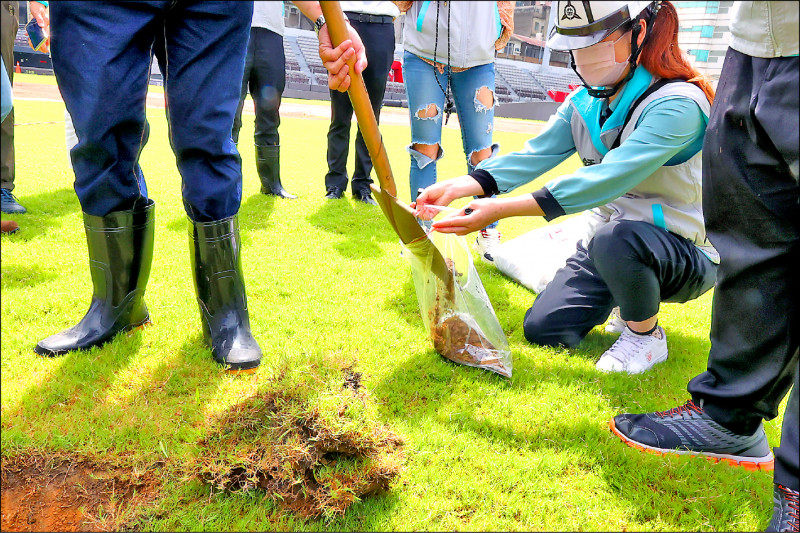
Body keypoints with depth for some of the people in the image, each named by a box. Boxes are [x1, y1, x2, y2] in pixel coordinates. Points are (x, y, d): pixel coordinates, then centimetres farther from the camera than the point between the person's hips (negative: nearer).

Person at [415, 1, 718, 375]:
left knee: (616, 237, -39)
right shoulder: (585, 102, 0)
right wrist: (462, 186, -31)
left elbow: (607, 179, -36)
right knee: (542, 328, -1)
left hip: (686, 254, -6)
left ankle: (647, 336, -9)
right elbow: (534, 155, -13)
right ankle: (631, 295, 24)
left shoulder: (677, 103, -25)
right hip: (612, 243, 7)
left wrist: (501, 209, -41)